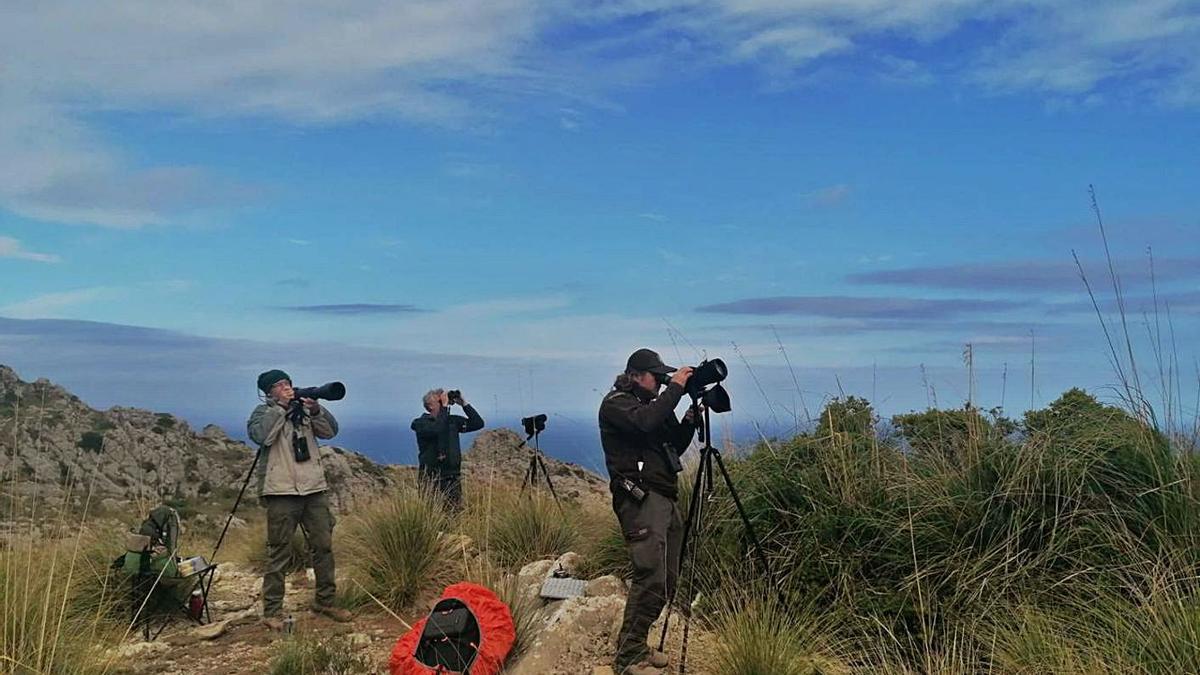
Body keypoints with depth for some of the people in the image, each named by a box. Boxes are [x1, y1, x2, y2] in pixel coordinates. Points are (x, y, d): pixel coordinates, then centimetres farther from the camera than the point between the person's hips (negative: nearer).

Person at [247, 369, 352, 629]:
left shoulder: (304, 409, 14)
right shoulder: (263, 413, 2)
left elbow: (331, 431, 3)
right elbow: (260, 435, -19)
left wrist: (316, 410, -12)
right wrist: (280, 408, -14)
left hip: (315, 489, 5)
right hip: (281, 492, -5)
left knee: (323, 546, 8)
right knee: (279, 553, -3)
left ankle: (325, 601, 21)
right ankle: (272, 612, 5)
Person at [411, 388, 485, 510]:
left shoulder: (453, 420, 11)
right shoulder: (420, 423, -4)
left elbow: (478, 423, 6)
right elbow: (437, 430, -25)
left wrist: (464, 404, 0)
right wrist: (445, 406, -17)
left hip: (453, 477, 5)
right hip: (431, 479, -5)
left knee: (457, 512, 2)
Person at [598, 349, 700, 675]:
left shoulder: (654, 404, 21)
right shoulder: (616, 403, -4)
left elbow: (676, 445, 21)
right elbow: (645, 421, -24)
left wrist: (693, 415, 7)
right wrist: (675, 388, -15)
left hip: (665, 498, 9)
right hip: (640, 500, -9)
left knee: (666, 580, 7)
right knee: (651, 578, -16)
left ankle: (636, 646, 18)